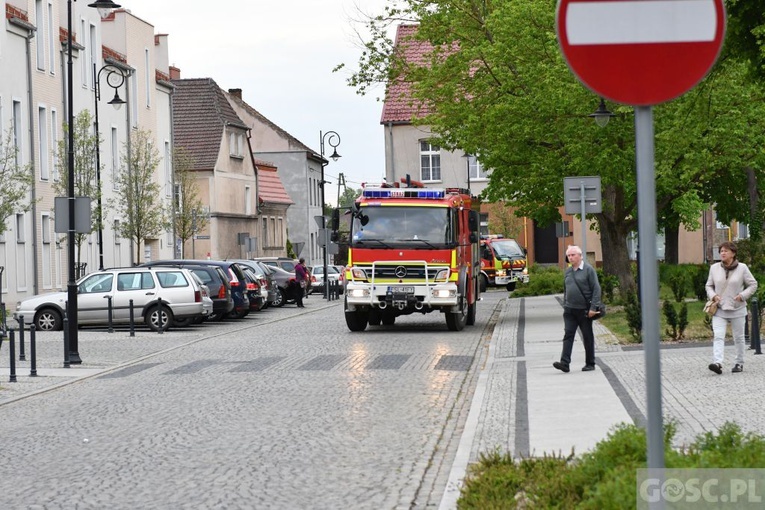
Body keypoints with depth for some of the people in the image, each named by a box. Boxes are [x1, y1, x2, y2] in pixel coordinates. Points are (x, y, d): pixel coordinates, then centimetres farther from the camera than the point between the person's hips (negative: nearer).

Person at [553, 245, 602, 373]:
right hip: (570, 310, 5)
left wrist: (593, 308, -16)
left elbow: (596, 289, -10)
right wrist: (565, 306, 17)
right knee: (568, 334, -7)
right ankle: (565, 363, -15)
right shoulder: (567, 272, 12)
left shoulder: (588, 270, -6)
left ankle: (590, 364, 14)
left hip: (584, 310, -5)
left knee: (588, 337, 5)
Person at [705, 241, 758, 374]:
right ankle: (717, 362, -27)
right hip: (719, 310, 1)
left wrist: (742, 295, -12)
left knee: (738, 337, 9)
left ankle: (739, 363, 22)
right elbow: (709, 286, 13)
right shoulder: (714, 268, 3)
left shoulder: (742, 268, -3)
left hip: (737, 309, -1)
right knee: (718, 337, -15)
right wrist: (713, 295, -7)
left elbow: (753, 284, 2)